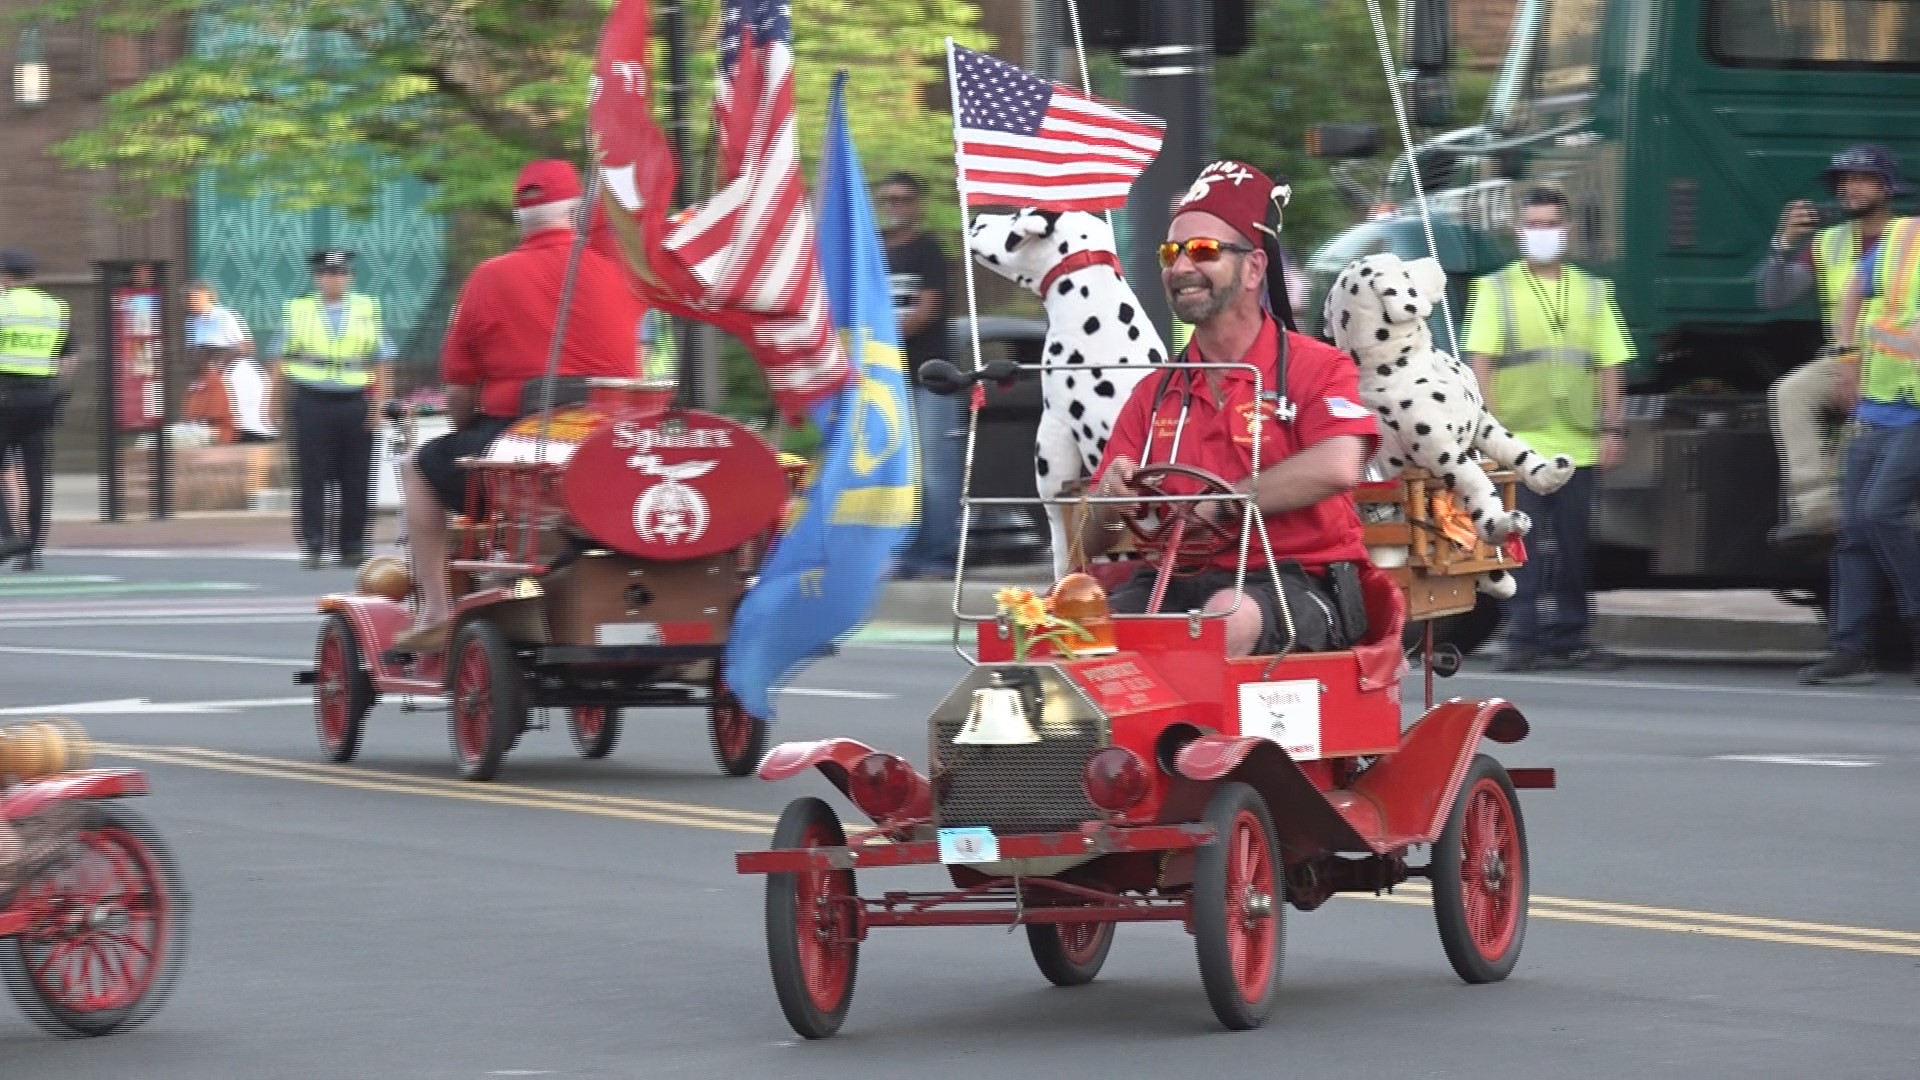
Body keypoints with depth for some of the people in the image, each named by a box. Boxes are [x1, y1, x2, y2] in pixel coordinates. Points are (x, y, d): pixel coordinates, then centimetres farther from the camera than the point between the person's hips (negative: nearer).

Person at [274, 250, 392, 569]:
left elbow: (381, 363, 12)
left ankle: (352, 548, 7)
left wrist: (378, 405, 3)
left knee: (355, 481, 1)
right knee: (313, 479, -5)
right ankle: (312, 546, -4)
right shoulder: (298, 311, 8)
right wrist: (279, 401, 5)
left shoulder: (367, 310, 10)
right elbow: (281, 360, 11)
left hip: (354, 403, 1)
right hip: (311, 402, -1)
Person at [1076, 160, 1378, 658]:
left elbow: (1338, 467, -20)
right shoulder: (1154, 393, 19)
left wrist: (1215, 504, -15)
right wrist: (1108, 506, -8)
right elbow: (1092, 544, 17)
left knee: (1229, 615, -40)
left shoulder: (1316, 368, 3)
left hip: (1295, 585, -4)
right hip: (1176, 585, 5)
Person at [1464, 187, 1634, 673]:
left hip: (1577, 445, 3)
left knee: (1574, 547, 6)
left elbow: (1609, 366, 13)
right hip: (1519, 441, -3)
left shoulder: (1592, 292, 16)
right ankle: (1523, 640, -5)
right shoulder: (1496, 289, 7)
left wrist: (1611, 428, 4)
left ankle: (1569, 638, 13)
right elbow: (1480, 362, 0)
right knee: (1522, 546, -7)